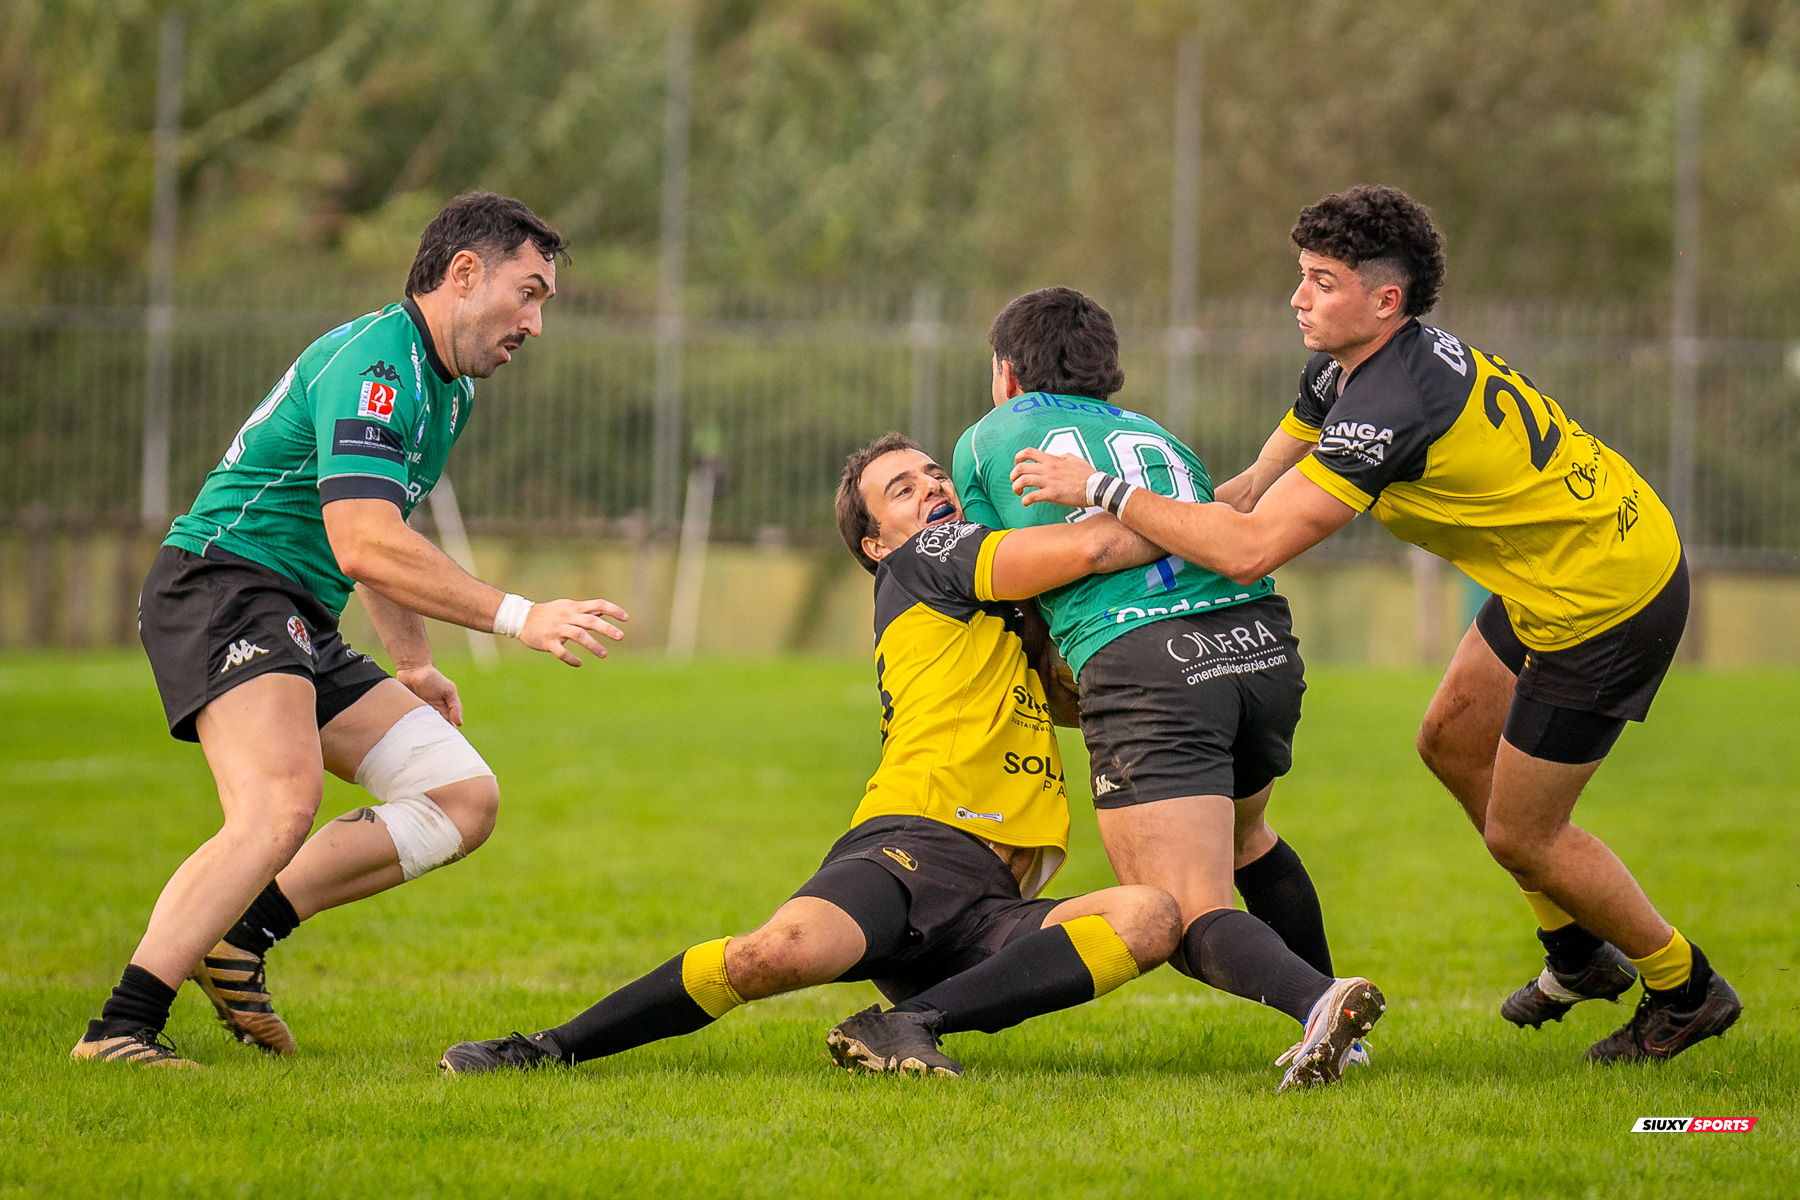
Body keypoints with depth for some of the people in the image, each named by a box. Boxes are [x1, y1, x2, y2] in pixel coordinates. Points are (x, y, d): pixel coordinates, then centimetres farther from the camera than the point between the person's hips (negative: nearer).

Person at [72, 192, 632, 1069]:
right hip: (223, 581, -10)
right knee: (282, 804, -32)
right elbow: (364, 544, -29)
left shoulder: (448, 388, 17)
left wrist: (414, 666, 26)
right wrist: (518, 618, -29)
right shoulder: (373, 365, -18)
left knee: (464, 797, 2)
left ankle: (239, 935, -2)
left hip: (303, 631, 10)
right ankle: (119, 1030, -33)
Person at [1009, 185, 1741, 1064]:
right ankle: (1579, 957, 36)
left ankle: (1686, 989, 24)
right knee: (1451, 745, 21)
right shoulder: (1342, 369, 0)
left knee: (1520, 835, 4)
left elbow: (1250, 550, -33)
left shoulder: (1390, 407, -30)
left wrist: (1103, 489, -27)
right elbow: (1257, 489, 9)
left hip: (1606, 601, -10)